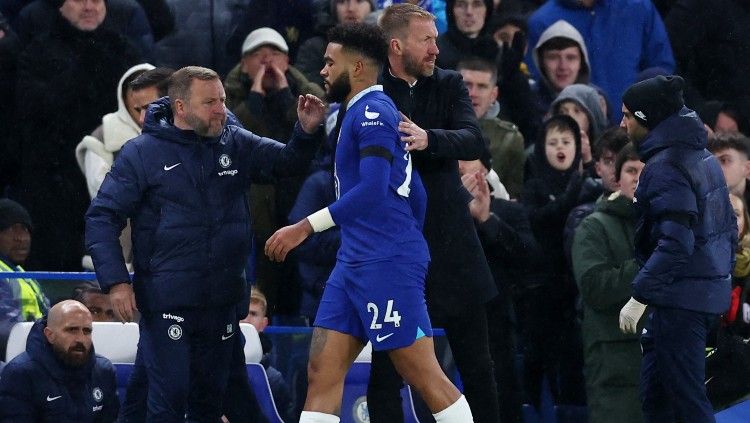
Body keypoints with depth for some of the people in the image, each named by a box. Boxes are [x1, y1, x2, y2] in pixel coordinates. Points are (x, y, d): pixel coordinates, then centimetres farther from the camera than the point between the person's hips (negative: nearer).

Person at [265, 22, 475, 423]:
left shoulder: (373, 112, -11)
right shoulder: (360, 113, 19)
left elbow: (372, 190, -23)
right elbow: (415, 193, 23)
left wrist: (306, 227, -22)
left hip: (385, 264, -10)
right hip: (353, 262, 10)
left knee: (424, 376, -6)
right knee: (322, 371, 2)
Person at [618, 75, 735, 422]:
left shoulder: (665, 166, -16)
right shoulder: (703, 158, 13)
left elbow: (675, 243, -24)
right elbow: (728, 227, 17)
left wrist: (639, 297, -21)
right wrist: (721, 279, 23)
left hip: (680, 298, -10)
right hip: (710, 293, 10)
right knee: (654, 394, 15)